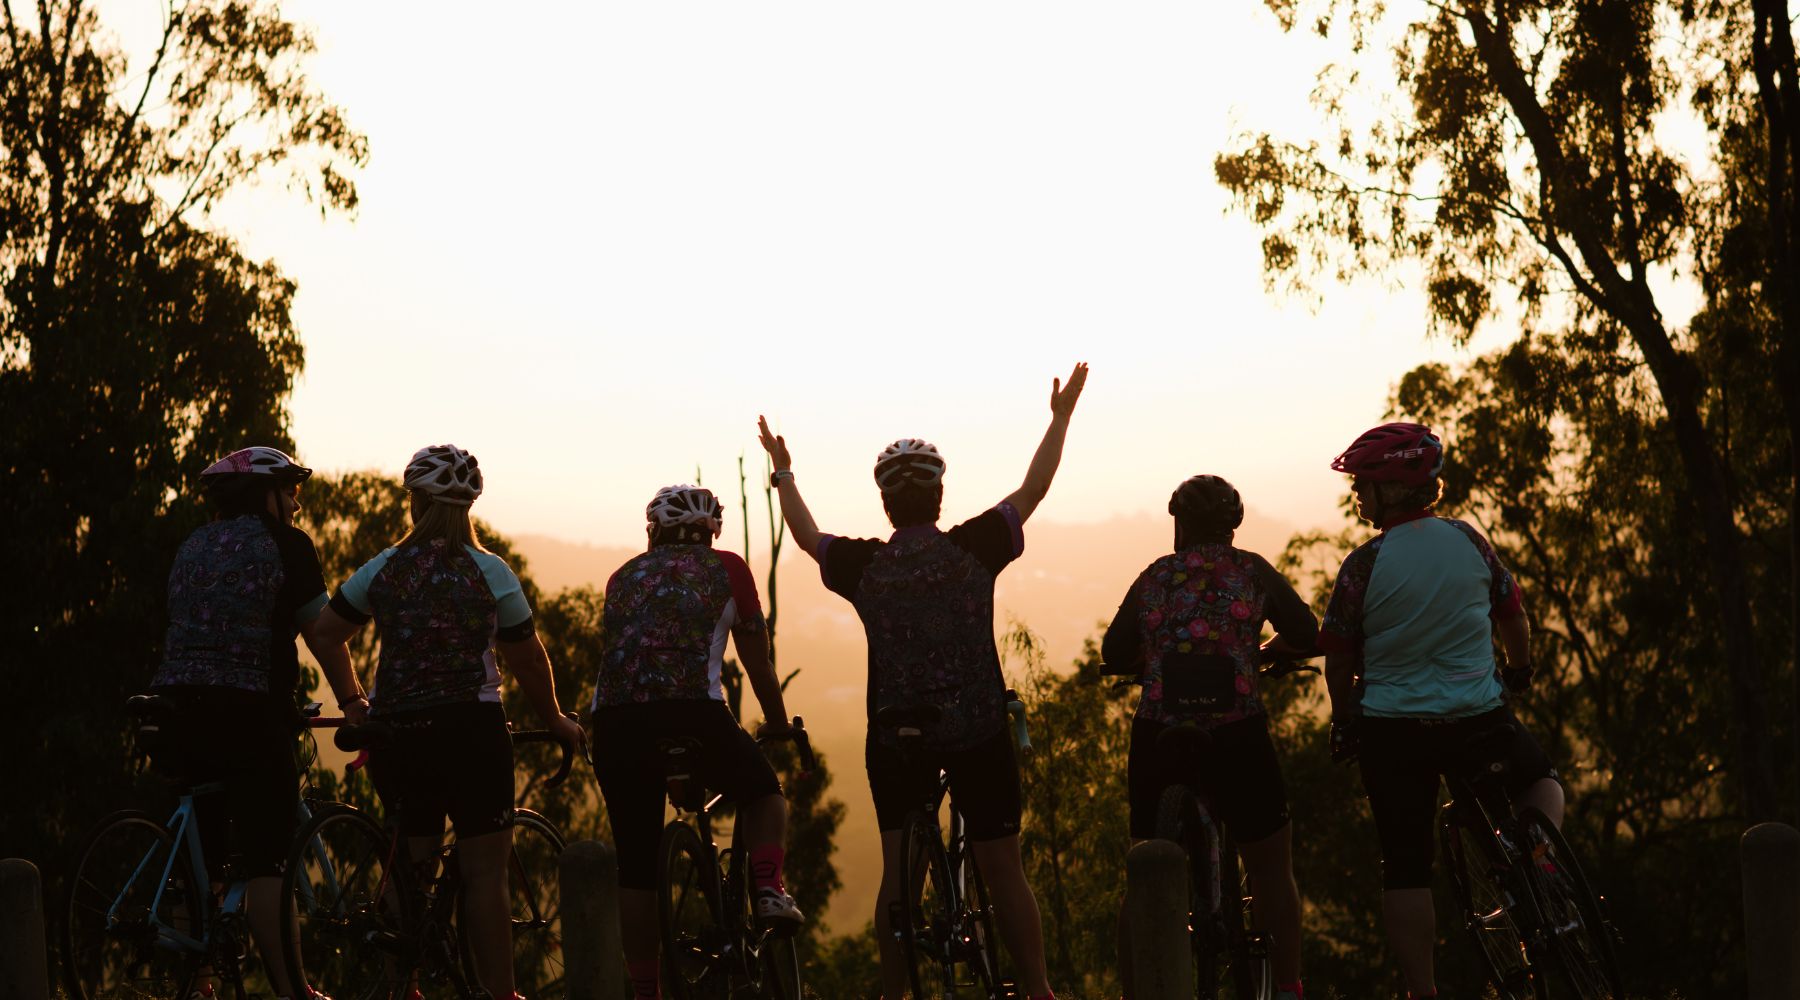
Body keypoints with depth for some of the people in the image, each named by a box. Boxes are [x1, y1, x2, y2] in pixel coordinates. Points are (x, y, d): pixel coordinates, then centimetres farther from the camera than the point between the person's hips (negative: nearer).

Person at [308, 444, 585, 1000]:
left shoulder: (382, 569, 5)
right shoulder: (489, 571, -3)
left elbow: (327, 632, 9)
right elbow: (527, 659, 1)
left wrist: (351, 702, 20)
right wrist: (553, 720, 15)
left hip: (396, 729, 3)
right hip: (471, 728, -3)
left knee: (411, 866, 13)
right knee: (484, 871, 1)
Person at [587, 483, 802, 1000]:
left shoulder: (624, 576, 25)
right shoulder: (726, 569, 17)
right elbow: (758, 663, 22)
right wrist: (778, 724, 37)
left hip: (615, 722, 2)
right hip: (692, 711, -2)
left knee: (635, 865, 13)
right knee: (762, 791, 25)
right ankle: (768, 887, 1)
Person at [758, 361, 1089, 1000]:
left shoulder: (862, 565, -3)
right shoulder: (976, 548, -6)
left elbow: (806, 535, 17)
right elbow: (1032, 491, 8)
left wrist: (782, 472, 33)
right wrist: (1060, 418, 21)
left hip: (894, 737, 1)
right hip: (979, 731, -1)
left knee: (898, 873, 11)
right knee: (1003, 870, 5)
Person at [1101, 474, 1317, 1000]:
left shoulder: (1154, 576, 11)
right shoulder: (1251, 570, 7)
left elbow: (1115, 655, 8)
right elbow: (1306, 634, 10)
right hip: (1236, 734, -2)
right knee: (1272, 870, 13)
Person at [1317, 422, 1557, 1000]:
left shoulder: (1363, 567, -10)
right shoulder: (1468, 542, -1)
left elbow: (1339, 663, -2)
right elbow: (1514, 620, 12)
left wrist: (1344, 725, 15)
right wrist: (1519, 672, 32)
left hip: (1393, 732, -2)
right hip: (1479, 719, 2)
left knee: (1405, 867, 6)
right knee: (1541, 782, 28)